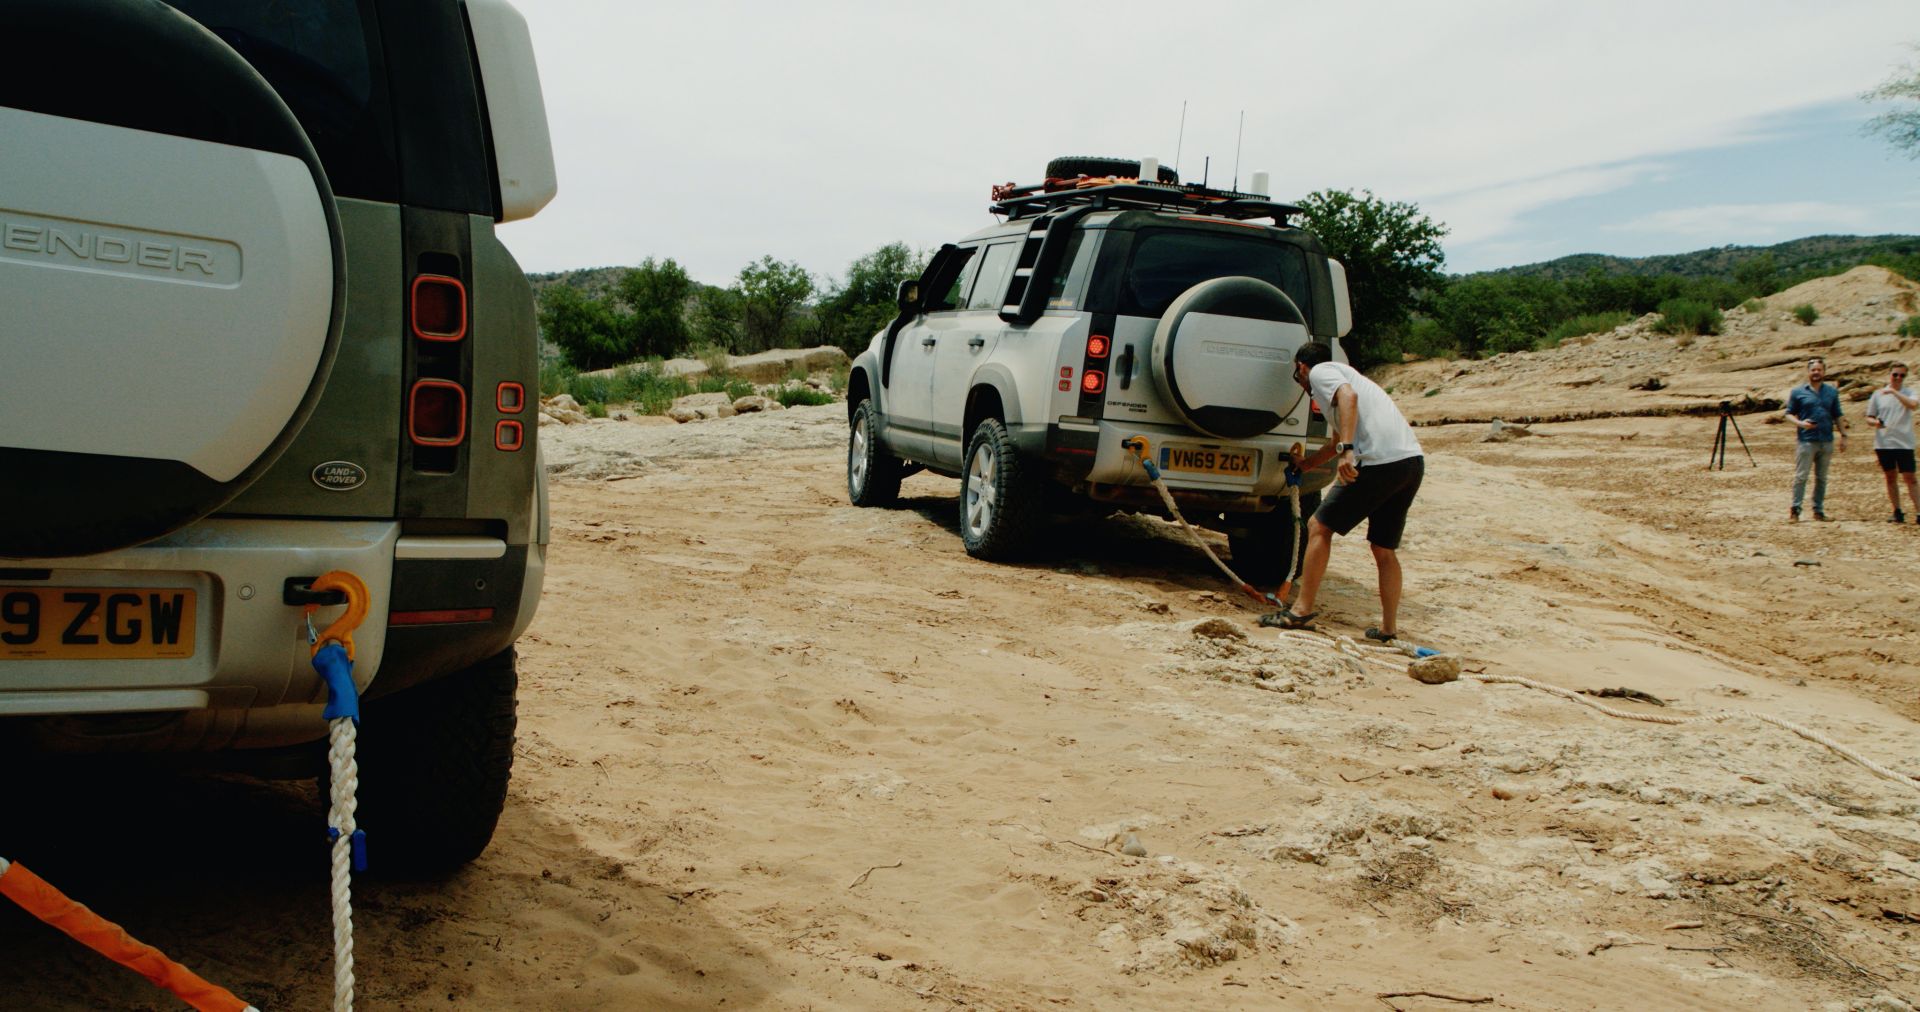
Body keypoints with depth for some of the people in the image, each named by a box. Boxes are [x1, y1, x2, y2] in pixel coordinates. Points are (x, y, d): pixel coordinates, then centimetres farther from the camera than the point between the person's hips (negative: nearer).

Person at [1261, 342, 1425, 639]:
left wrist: (1347, 450, -25)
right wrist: (1306, 464, 60)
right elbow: (1337, 440, 47)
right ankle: (1389, 628, 19)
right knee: (1384, 549, 17)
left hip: (1380, 461, -9)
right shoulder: (1344, 373, 34)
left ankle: (1302, 611, 3)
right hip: (1413, 460, 9)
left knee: (1319, 527, 2)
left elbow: (1348, 396, -17)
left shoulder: (1320, 371, 7)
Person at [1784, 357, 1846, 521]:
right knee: (1801, 476, -6)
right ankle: (1795, 509, -3)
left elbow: (1837, 416, 15)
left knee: (1821, 478, 8)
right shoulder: (1798, 392, 4)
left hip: (1827, 441, 3)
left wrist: (1843, 435, 8)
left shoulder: (1832, 392, 13)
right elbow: (1789, 414, 4)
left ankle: (1818, 510, 13)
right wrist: (1800, 423, -15)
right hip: (1806, 441, -3)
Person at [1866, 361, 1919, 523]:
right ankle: (1897, 512, 16)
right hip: (1883, 443, 2)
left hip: (1904, 443, -2)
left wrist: (1894, 392, -26)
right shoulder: (1878, 395, 6)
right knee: (1890, 477, 9)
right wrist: (1875, 422, -12)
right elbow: (1869, 418, 11)